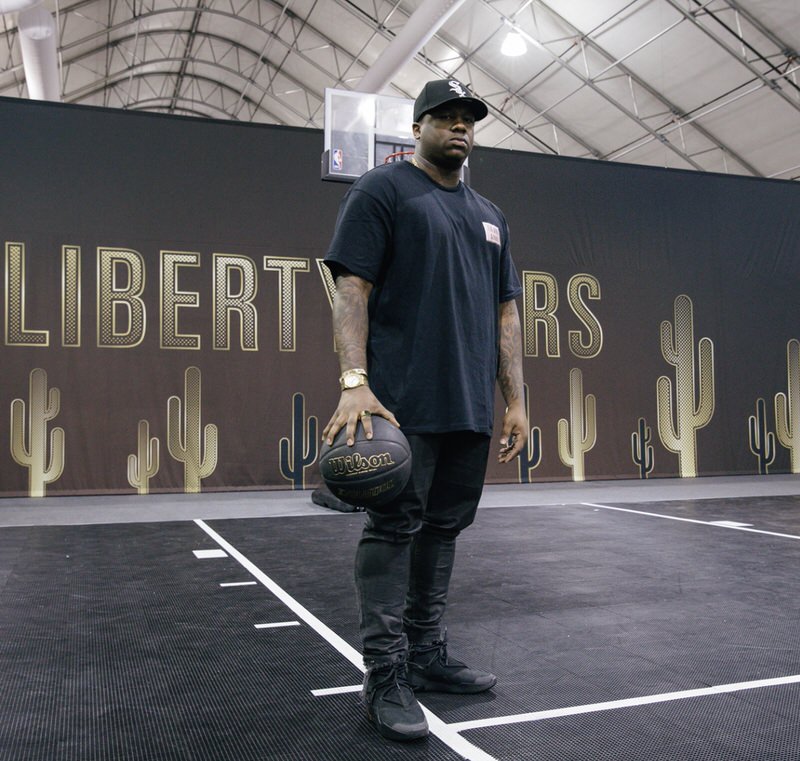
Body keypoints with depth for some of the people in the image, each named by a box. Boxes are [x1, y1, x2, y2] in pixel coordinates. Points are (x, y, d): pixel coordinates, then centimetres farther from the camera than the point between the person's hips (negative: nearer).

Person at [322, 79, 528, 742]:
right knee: (394, 529, -4)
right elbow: (352, 289, -8)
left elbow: (505, 313, 19)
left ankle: (427, 655, 25)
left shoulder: (489, 216, 22)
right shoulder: (383, 191, 2)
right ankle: (386, 679, 4)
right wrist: (354, 382, -20)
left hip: (471, 410, 7)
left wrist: (515, 401, 11)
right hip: (404, 404, -7)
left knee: (443, 529, 12)